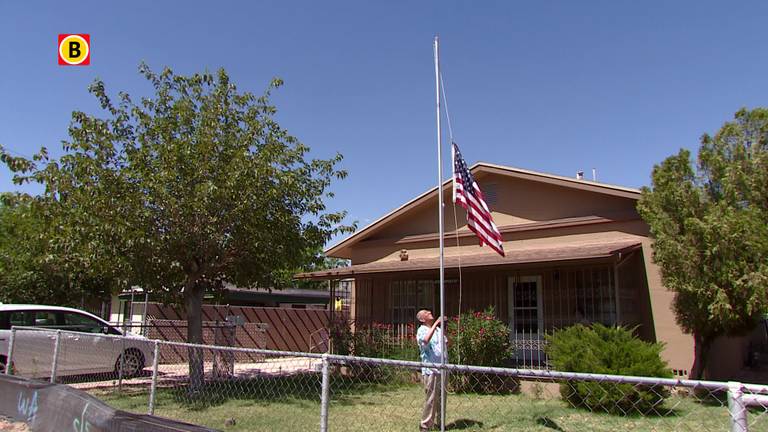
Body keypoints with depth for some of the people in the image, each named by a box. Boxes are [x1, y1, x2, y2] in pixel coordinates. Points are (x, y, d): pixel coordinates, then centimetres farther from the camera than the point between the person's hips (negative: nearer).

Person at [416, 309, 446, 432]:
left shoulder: (438, 329, 14)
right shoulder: (422, 330, -7)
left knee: (441, 399, 15)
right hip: (430, 371, -7)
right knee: (430, 399, -4)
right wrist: (436, 323, -27)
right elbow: (426, 340, -29)